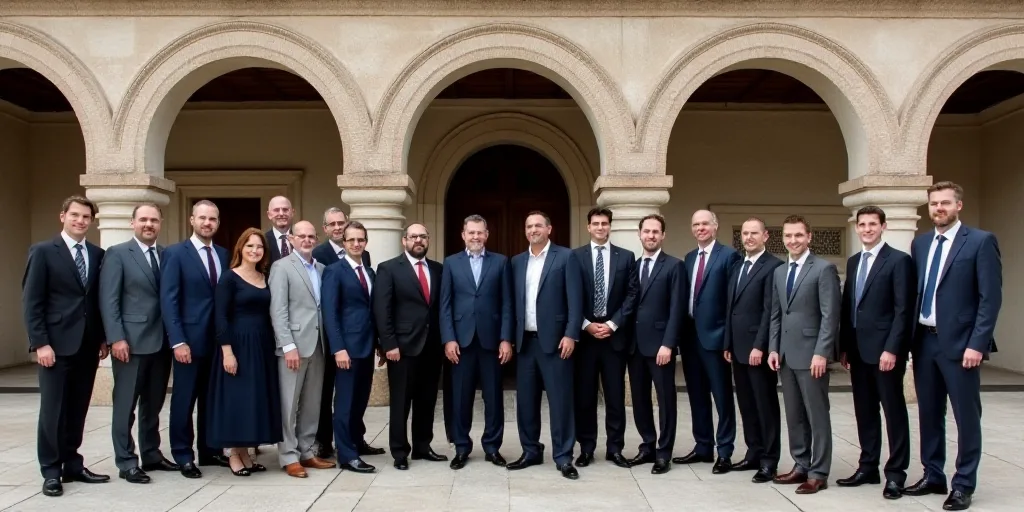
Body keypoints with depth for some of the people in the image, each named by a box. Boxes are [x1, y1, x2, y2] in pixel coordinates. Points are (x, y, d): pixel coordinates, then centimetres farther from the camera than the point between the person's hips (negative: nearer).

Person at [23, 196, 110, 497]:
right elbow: (31, 302, -7)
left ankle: (72, 465, 20)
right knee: (52, 410, 2)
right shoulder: (43, 252, -3)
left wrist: (103, 338, 7)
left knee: (77, 410, 10)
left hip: (88, 345, 4)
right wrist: (40, 343, -14)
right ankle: (51, 472, 12)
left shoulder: (98, 255, 9)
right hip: (57, 344, -4)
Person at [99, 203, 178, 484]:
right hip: (131, 341, -4)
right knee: (126, 405, 2)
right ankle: (126, 462, 11)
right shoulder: (117, 254, -2)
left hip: (161, 341, 5)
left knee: (153, 404, 13)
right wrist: (116, 338, -15)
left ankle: (151, 455, 23)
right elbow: (108, 300, -8)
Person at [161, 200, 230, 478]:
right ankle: (183, 456, 16)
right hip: (190, 339, -5)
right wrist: (178, 341, -17)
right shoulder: (175, 253, -4)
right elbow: (168, 301, -10)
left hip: (218, 340, 5)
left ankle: (209, 451, 24)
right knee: (184, 401, 4)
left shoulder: (223, 254, 10)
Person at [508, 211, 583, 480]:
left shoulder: (565, 257, -2)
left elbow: (575, 299, -7)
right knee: (526, 399, 9)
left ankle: (563, 456, 7)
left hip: (554, 339, -5)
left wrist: (571, 334, -14)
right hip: (525, 340, 5)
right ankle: (531, 451, 22)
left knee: (560, 399, -1)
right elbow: (514, 301, 13)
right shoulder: (517, 262, 12)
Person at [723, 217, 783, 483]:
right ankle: (754, 453, 22)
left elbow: (770, 310, -15)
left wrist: (760, 346, -19)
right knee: (747, 404, 12)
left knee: (766, 405, 2)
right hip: (739, 348, 8)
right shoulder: (737, 266, 16)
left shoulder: (773, 266, -9)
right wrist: (728, 343, 13)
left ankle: (769, 460, 10)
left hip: (759, 348, -7)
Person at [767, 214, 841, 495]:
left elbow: (830, 315, -13)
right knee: (794, 416, 12)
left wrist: (821, 353, -18)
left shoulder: (824, 268, -7)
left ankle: (818, 474, 9)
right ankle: (801, 466, 22)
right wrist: (774, 348, 7)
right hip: (786, 355, 7)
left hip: (811, 354, -7)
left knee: (817, 416, 1)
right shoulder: (779, 272, 14)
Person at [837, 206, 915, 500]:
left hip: (885, 350, -6)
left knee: (894, 411, 3)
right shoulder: (853, 262, 14)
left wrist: (891, 349, -18)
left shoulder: (899, 260, -7)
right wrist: (844, 347, 10)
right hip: (858, 350, 7)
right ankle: (868, 467, 21)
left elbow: (903, 310, -13)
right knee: (864, 411, 12)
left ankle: (896, 473, 10)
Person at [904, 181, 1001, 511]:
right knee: (929, 413, 13)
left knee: (966, 416, 4)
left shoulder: (981, 241, -6)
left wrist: (977, 344, -16)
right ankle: (933, 476, 26)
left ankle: (963, 485, 15)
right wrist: (911, 336, 7)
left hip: (959, 342, -5)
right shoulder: (920, 244, 11)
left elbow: (991, 297, -10)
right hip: (924, 340, 6)